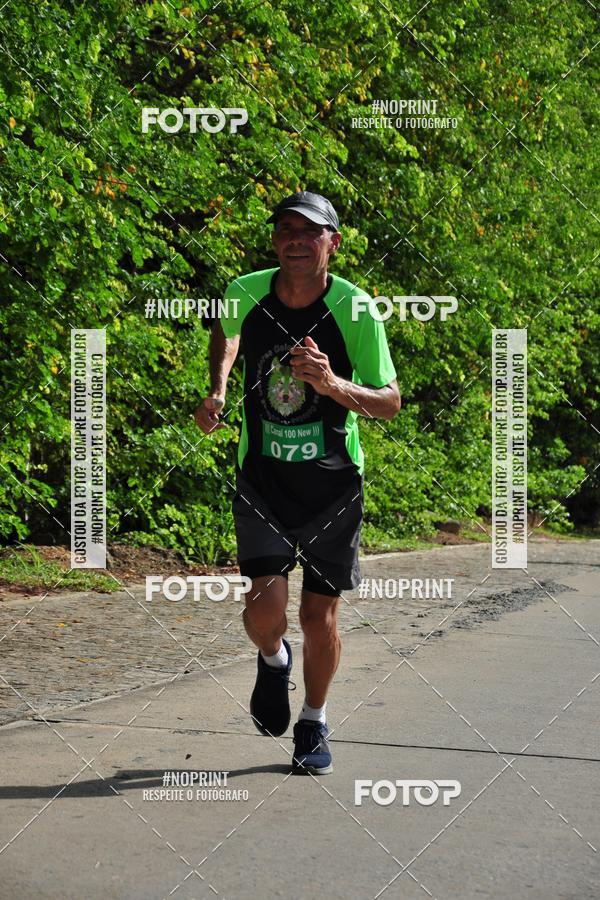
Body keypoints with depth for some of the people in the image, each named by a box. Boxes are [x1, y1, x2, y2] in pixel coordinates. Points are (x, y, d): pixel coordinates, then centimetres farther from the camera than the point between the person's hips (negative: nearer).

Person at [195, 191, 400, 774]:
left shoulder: (354, 309, -14)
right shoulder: (246, 294, -8)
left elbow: (390, 402, -11)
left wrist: (332, 383, -28)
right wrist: (217, 389, 5)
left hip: (333, 482, -1)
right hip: (262, 479, 1)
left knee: (320, 612, 5)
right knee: (267, 602, -15)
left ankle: (314, 725, 29)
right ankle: (273, 660, 22)